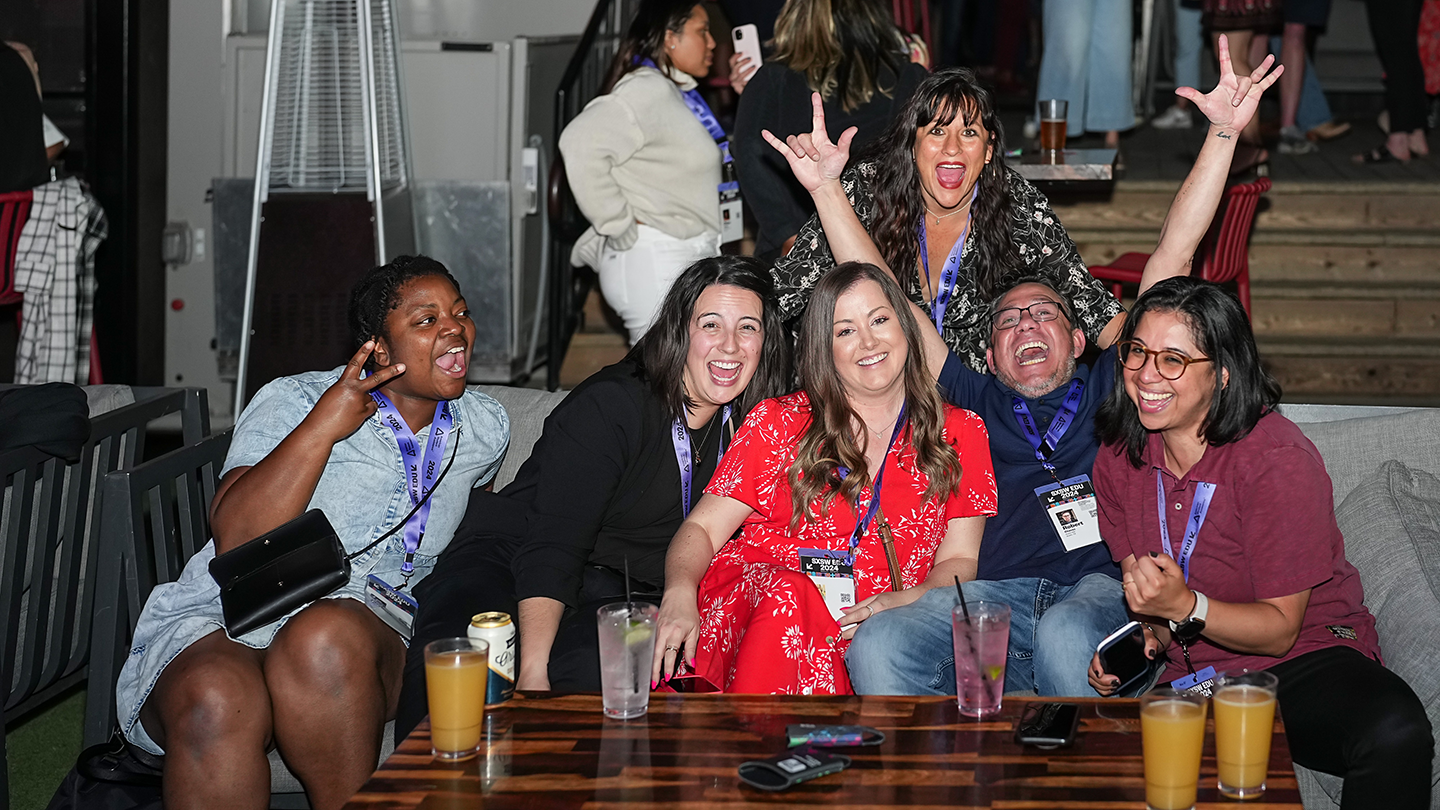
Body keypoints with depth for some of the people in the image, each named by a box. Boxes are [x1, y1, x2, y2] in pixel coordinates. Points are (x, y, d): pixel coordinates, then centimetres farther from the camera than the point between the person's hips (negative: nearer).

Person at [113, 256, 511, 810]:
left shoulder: (485, 429, 12)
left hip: (365, 634, 2)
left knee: (325, 636, -37)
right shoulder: (292, 402, -2)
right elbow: (236, 542, -15)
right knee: (217, 704, -38)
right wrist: (322, 428, -19)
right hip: (215, 625, -2)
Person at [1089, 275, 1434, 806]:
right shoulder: (1119, 458, 2)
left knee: (1395, 733, -36)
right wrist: (1148, 634, -9)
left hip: (1304, 658, -4)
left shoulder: (1279, 459, -16)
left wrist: (1185, 607, -30)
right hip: (1188, 676, 4)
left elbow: (1280, 629, -13)